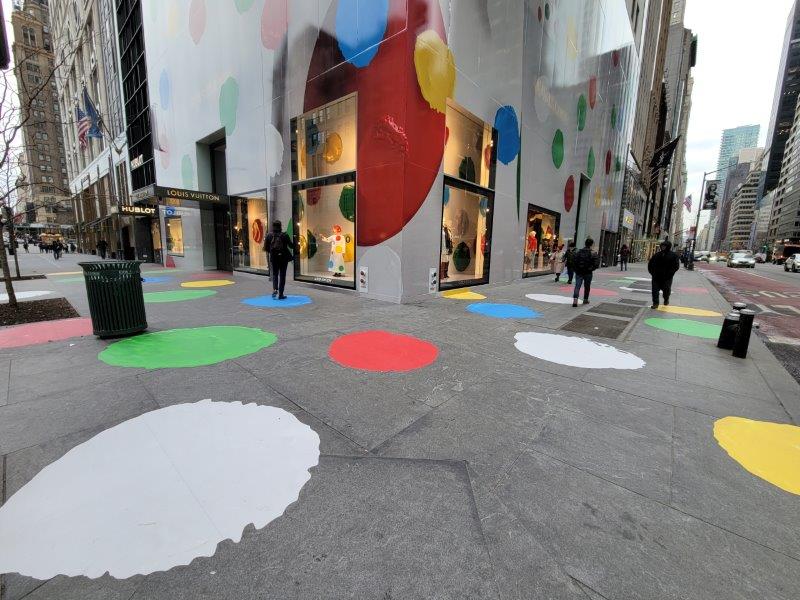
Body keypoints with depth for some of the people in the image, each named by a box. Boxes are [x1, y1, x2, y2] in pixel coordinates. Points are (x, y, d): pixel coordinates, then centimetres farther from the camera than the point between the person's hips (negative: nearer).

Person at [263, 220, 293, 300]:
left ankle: (275, 289, -4)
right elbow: (291, 245, -6)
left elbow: (266, 248, -2)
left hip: (273, 258, 2)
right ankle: (280, 294, 7)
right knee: (282, 275, 6)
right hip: (283, 257, -1)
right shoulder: (285, 235, -9)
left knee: (275, 274, 19)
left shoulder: (269, 235, -3)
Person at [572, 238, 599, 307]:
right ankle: (585, 300, 27)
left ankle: (575, 300, -20)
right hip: (588, 273, -1)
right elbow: (596, 263, -14)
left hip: (579, 272, 2)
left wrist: (576, 269, 6)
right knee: (587, 286, 14)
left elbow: (574, 261, 0)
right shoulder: (593, 253, -8)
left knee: (577, 286, -3)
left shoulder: (579, 252, 1)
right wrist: (591, 269, -1)